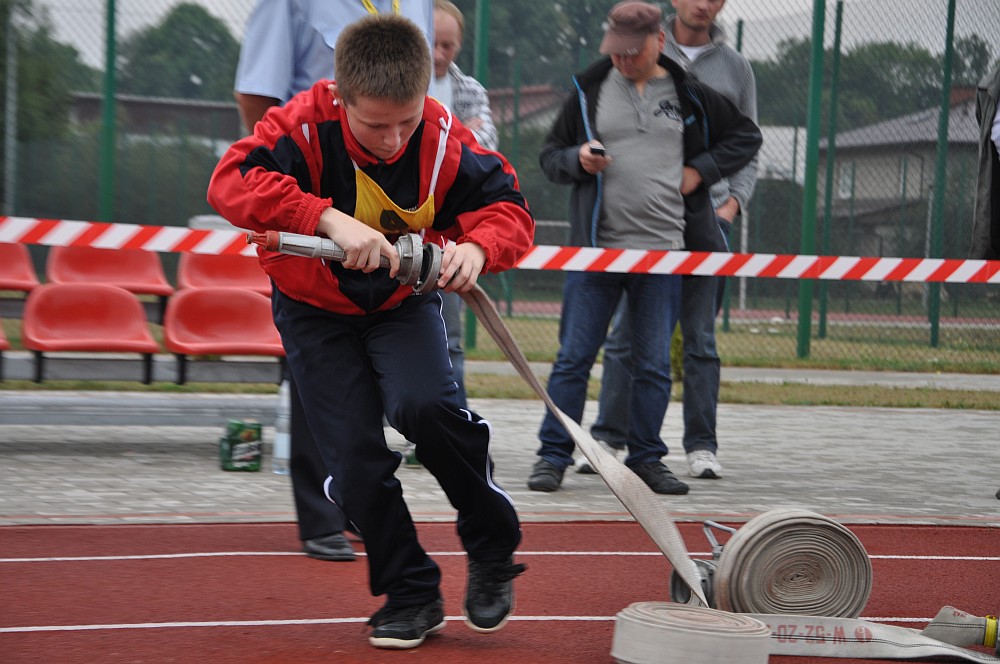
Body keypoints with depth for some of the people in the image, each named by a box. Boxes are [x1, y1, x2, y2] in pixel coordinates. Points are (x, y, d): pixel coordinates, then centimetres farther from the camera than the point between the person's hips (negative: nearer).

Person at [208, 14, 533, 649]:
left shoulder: (444, 138, -20)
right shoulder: (306, 125, -27)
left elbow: (509, 206, -12)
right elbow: (230, 181, -40)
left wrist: (476, 247, -36)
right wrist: (330, 219, -50)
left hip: (404, 300, 0)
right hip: (316, 307, 0)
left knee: (424, 405, -27)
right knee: (356, 458, -7)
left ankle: (493, 545, -4)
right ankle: (411, 596, 14)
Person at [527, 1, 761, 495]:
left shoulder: (690, 94, 7)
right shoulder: (589, 90, 6)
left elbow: (746, 136, 18)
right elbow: (550, 157, 12)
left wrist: (701, 171, 5)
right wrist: (578, 159, -10)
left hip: (663, 251, 1)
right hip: (595, 249, 0)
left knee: (654, 365, 5)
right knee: (573, 357, -1)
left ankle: (645, 459, 15)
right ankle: (554, 455, 7)